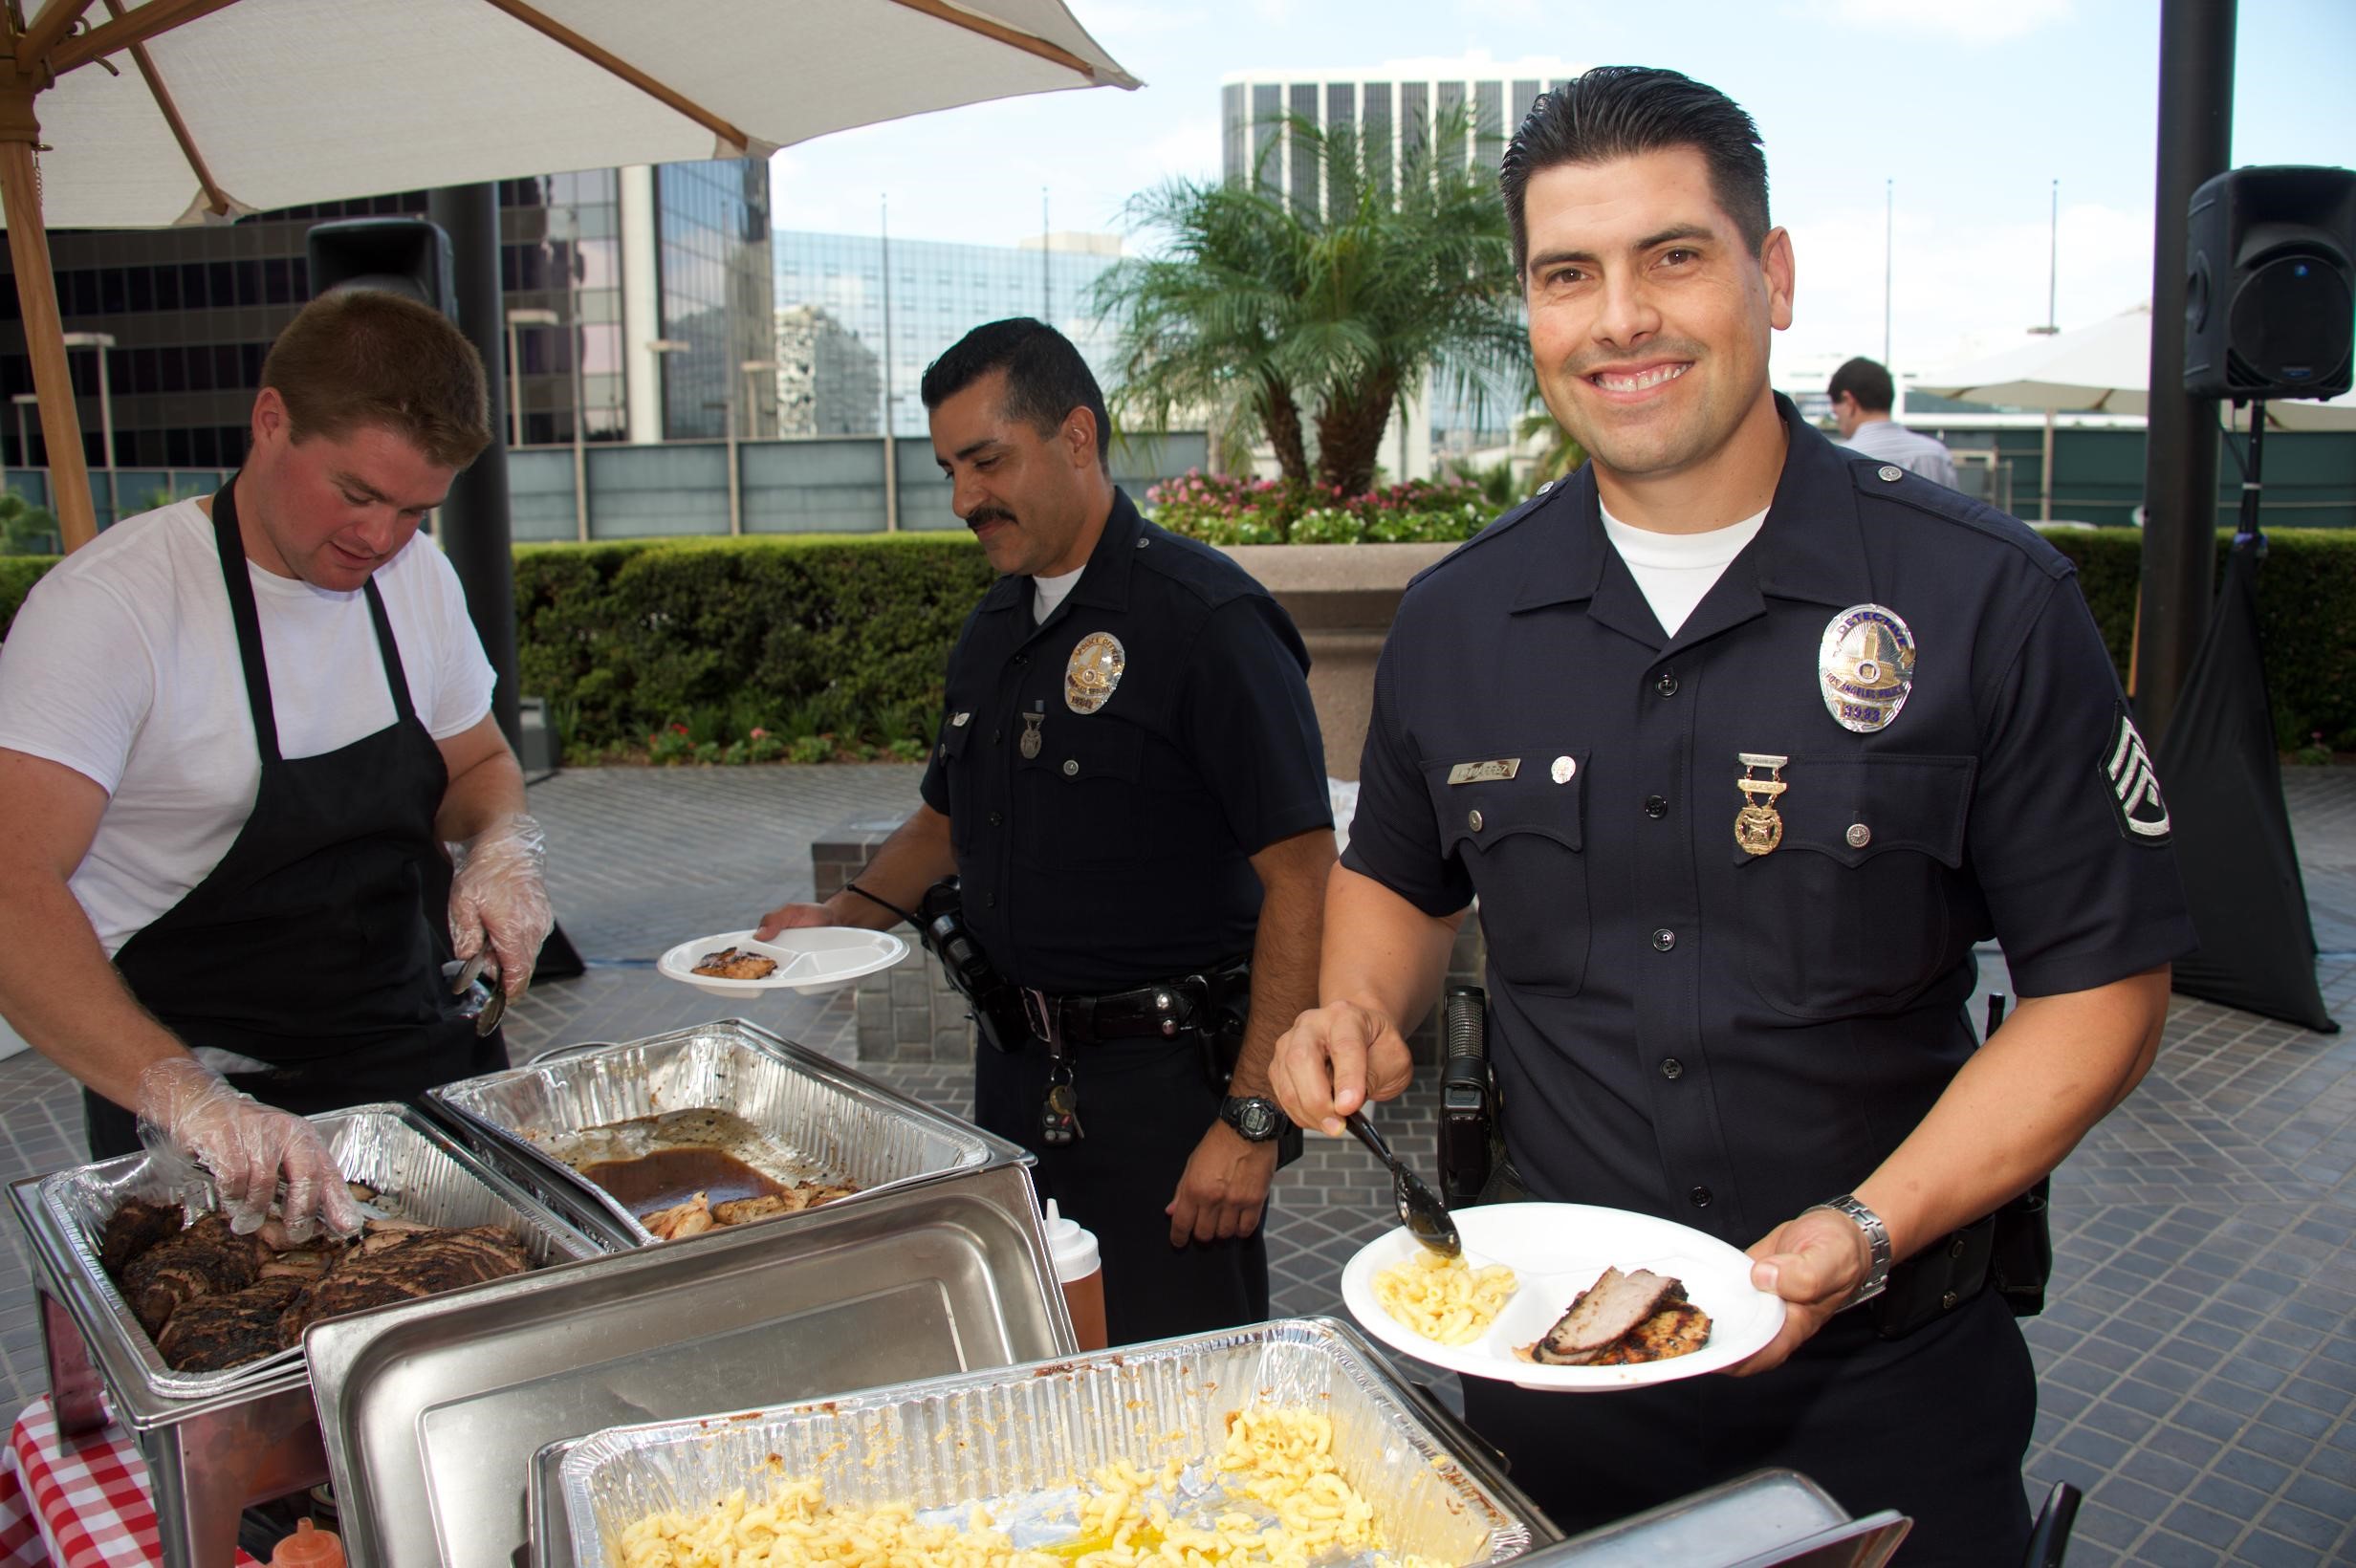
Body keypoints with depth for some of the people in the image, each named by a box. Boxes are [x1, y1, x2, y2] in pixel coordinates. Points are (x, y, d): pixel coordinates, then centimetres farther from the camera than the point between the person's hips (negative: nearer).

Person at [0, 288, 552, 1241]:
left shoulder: (416, 577, 4)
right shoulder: (109, 604, -15)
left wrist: (504, 849, -5)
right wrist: (182, 1094, -38)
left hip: (423, 1054, 5)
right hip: (210, 1107, -5)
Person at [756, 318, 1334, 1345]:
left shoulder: (1204, 617, -15)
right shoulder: (994, 626, 10)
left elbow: (1302, 874, -19)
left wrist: (1253, 1118, -22)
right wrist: (849, 913, 8)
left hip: (1162, 1082, -7)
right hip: (1014, 1071, 7)